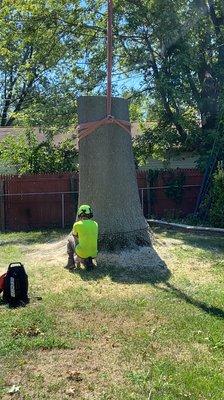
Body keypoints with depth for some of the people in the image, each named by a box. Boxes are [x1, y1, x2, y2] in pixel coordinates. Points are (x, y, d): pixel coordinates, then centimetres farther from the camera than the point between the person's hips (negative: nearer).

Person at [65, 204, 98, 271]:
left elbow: (74, 236, 13)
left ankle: (71, 263, 21)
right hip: (93, 254, 5)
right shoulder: (95, 224, 3)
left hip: (82, 254, -5)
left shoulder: (77, 224, -9)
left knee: (70, 239, 21)